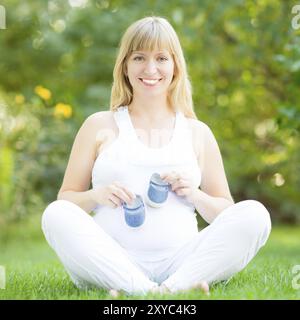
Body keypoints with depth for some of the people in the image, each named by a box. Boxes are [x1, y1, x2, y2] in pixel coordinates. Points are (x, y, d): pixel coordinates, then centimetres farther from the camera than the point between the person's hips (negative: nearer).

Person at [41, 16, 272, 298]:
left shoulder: (197, 134, 15)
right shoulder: (100, 126, 13)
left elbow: (226, 214, 18)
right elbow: (65, 199, 14)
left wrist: (196, 195, -3)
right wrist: (96, 195, -8)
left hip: (179, 261, 1)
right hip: (113, 263, 0)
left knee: (255, 215, -21)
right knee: (55, 214, -27)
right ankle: (149, 291, -36)